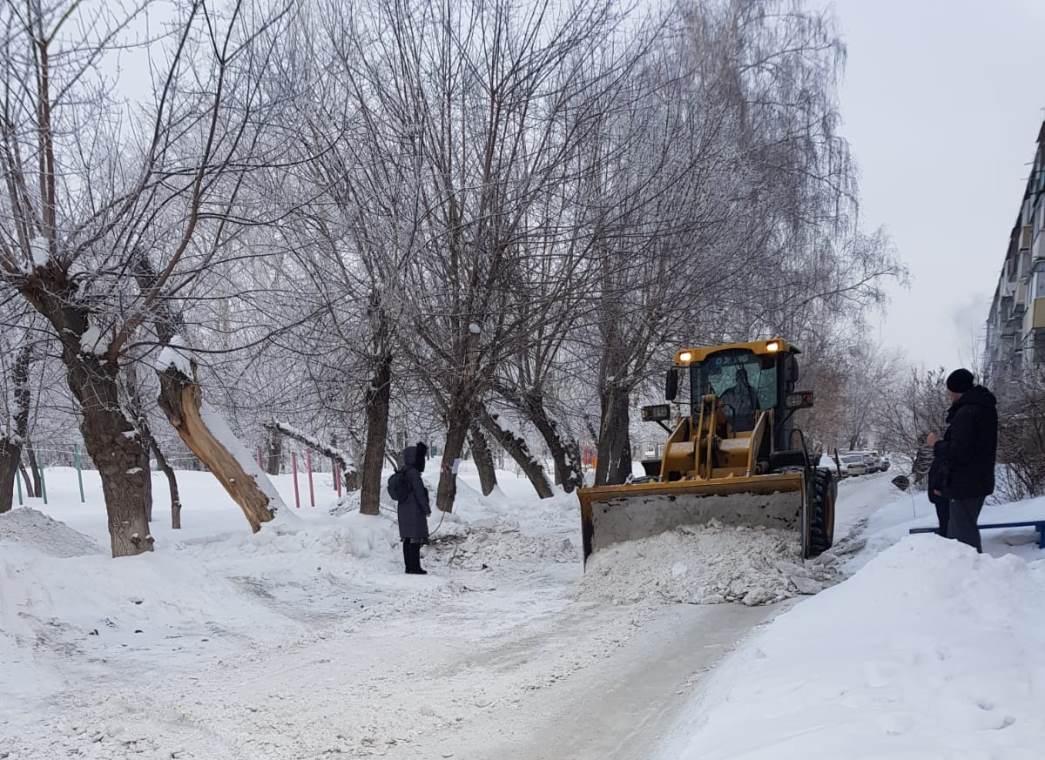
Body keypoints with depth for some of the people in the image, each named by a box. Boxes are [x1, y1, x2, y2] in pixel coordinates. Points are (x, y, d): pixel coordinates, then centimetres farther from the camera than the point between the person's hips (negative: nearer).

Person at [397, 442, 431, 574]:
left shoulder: (404, 472, 11)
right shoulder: (413, 473, -17)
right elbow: (419, 493, -17)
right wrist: (427, 509, -8)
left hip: (404, 509, 9)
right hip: (414, 510, -9)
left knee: (408, 539, 11)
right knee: (416, 538, -6)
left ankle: (410, 566, 15)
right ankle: (414, 567, -6)